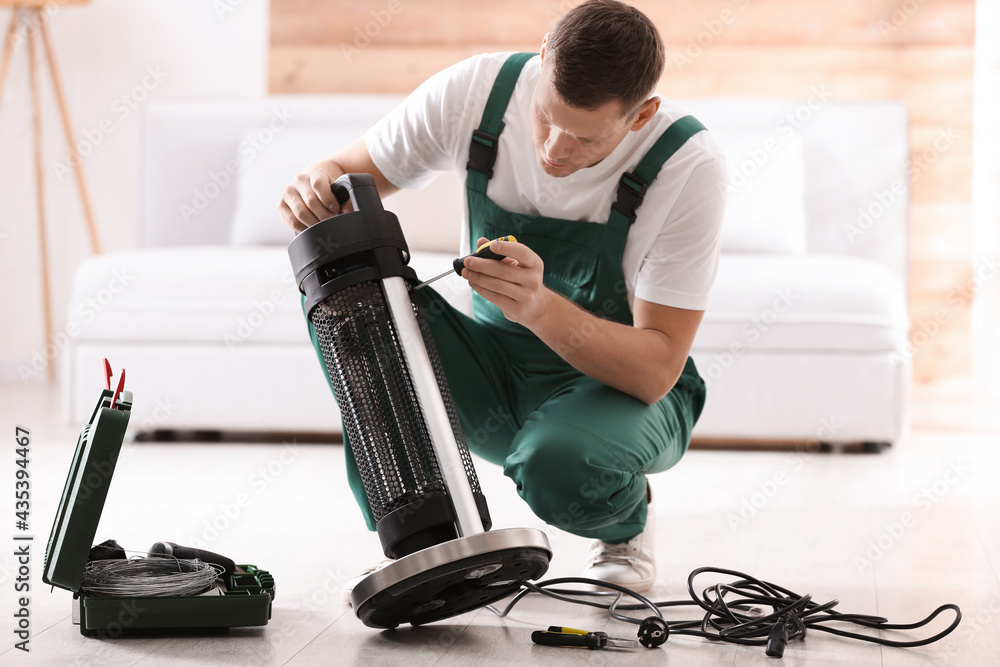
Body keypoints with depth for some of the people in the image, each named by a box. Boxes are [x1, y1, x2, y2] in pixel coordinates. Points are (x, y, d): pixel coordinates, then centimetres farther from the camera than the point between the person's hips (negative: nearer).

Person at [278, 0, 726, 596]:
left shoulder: (688, 164, -25)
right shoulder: (475, 91, -17)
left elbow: (656, 370, -26)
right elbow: (349, 176, -2)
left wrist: (542, 308, -44)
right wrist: (318, 187, -28)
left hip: (623, 389, -3)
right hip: (492, 372, 4)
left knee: (557, 465, -39)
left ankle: (627, 524, 2)